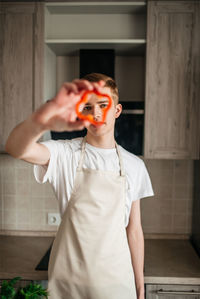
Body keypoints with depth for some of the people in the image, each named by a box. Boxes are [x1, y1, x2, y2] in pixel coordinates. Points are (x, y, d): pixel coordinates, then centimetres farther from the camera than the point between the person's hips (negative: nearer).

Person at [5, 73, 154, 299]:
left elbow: (134, 231, 4)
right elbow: (15, 148, -29)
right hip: (67, 281, -2)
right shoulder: (65, 154, -9)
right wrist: (39, 121, -51)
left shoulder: (134, 165, 0)